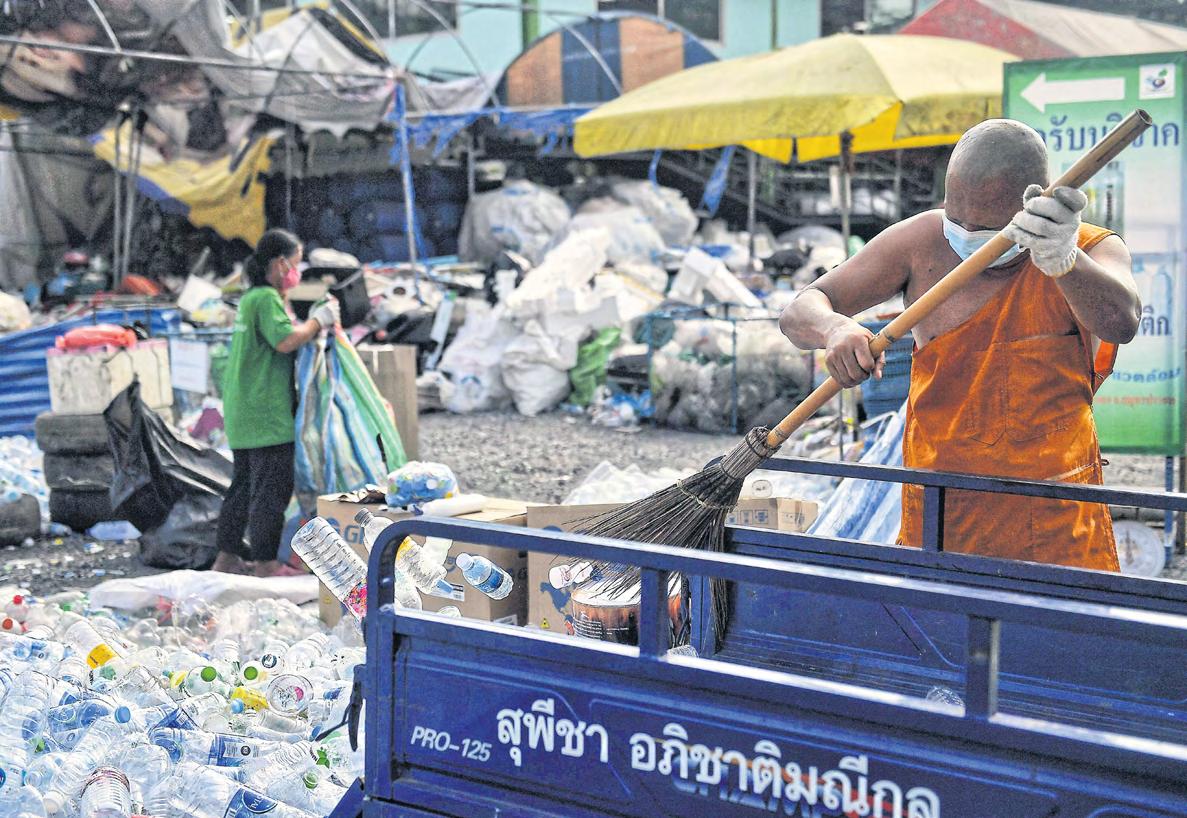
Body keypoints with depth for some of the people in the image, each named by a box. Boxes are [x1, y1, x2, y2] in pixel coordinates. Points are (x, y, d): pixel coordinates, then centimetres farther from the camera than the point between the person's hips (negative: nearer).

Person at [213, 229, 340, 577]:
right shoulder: (267, 299, -13)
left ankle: (227, 556, 24)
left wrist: (316, 321, 11)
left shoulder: (250, 297, 17)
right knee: (272, 486, -4)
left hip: (242, 410, 10)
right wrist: (320, 320, -13)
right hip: (266, 411, -10)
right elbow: (286, 341, -26)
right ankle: (265, 563, -1)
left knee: (244, 483, 17)